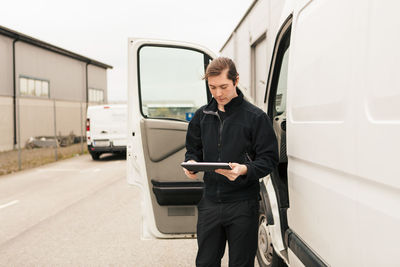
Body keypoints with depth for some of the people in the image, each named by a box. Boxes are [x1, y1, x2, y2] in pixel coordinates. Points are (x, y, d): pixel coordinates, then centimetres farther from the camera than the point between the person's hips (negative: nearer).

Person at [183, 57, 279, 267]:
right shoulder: (202, 115, 8)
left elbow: (269, 158, -6)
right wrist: (191, 163, -5)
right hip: (209, 202, 4)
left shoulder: (255, 117, -6)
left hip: (242, 204, -4)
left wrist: (245, 170, -24)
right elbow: (193, 149, 18)